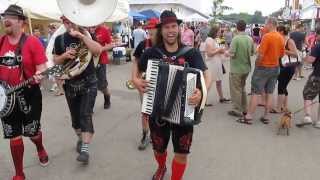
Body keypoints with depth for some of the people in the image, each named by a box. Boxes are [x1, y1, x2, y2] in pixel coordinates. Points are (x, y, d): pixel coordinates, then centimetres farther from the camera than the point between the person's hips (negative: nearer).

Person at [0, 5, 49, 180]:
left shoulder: (32, 42, -11)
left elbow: (42, 68, -13)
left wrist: (38, 76, -33)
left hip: (29, 94, -4)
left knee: (33, 131, 12)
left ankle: (40, 149, 49)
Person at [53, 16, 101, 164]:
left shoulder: (85, 35, -4)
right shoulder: (59, 39, 1)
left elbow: (98, 50, -22)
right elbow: (55, 61, 4)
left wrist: (81, 36, -27)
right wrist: (64, 55, -16)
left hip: (88, 83, -3)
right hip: (70, 85, 3)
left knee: (85, 115, -10)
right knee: (75, 116, 14)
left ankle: (84, 149, -7)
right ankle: (80, 138, 39)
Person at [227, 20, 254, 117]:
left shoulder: (236, 38, -19)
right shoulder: (250, 39, 1)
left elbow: (232, 54, -21)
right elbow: (252, 52, 9)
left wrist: (226, 52, -1)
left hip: (236, 69, -7)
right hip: (246, 68, 7)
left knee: (236, 90, 5)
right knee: (242, 88, 20)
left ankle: (237, 110, 12)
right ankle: (244, 109, 28)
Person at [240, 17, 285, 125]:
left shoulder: (267, 36, -17)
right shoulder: (281, 38, 6)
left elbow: (261, 54, -19)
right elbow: (282, 54, 13)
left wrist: (257, 64, -5)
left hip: (263, 67, -7)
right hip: (275, 68, 7)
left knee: (255, 93, -2)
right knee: (269, 93, 10)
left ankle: (248, 117, 3)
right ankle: (266, 117, 17)